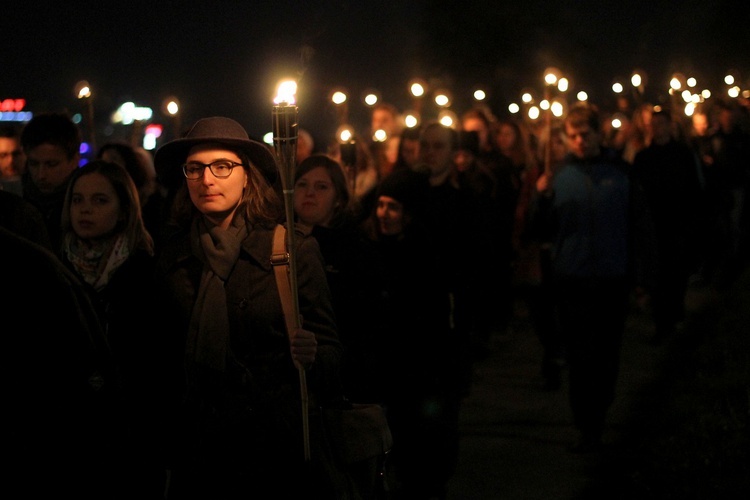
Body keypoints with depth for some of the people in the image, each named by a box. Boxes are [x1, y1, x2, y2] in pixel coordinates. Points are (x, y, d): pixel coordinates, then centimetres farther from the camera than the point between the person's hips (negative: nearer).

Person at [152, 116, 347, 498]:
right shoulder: (170, 256, 3)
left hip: (280, 446, -2)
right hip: (198, 449, 2)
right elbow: (167, 349, 11)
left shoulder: (294, 249, -6)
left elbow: (330, 349, -6)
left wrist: (311, 355, -27)